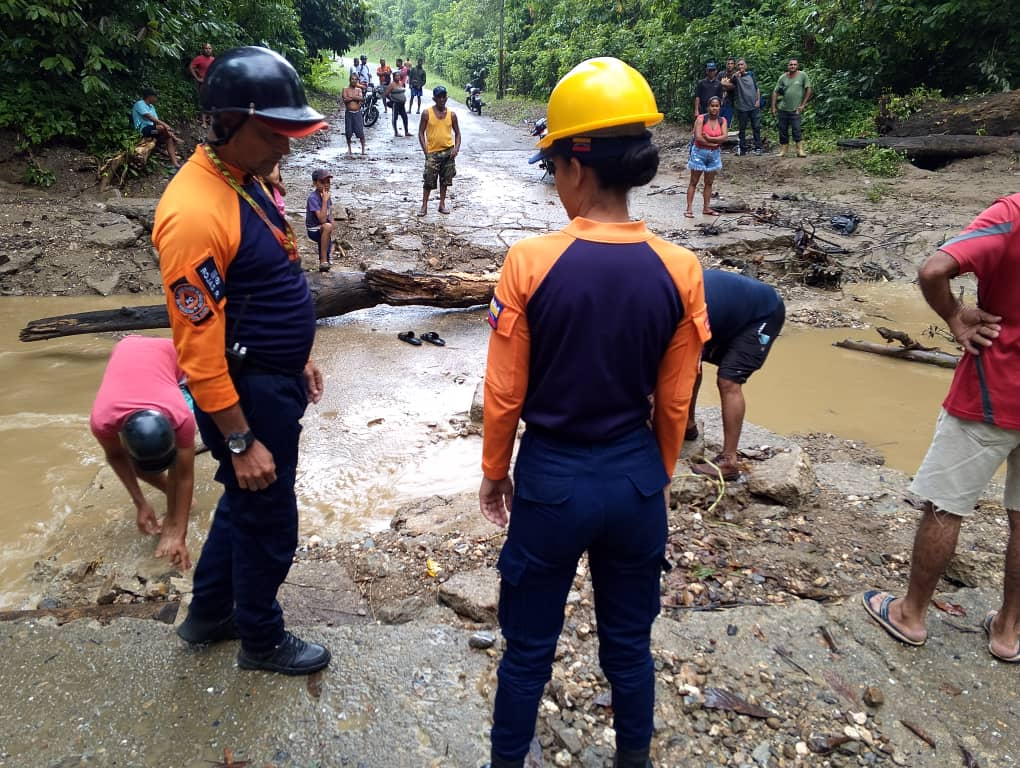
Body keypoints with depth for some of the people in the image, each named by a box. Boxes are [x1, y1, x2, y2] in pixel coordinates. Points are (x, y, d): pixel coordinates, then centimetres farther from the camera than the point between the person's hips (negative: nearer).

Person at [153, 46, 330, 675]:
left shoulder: (247, 180, 5)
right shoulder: (196, 212, -25)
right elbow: (199, 345, -24)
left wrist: (298, 358, 19)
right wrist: (241, 441, -20)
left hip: (275, 381, 10)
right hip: (244, 395, -9)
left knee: (245, 505, 24)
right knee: (270, 525, 10)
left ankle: (210, 614, 46)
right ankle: (262, 640, 34)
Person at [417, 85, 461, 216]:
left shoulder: (451, 114, 3)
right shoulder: (427, 113, -4)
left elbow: (457, 133, 9)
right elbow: (421, 133, -2)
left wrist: (456, 148, -7)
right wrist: (426, 151, -10)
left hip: (448, 152, 3)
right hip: (433, 152, -2)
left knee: (445, 180, 10)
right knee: (429, 180, -3)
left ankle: (442, 204, 21)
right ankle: (424, 206, 5)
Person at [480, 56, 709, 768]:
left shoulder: (531, 263, -17)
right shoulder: (679, 270, -10)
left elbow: (505, 395, -10)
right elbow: (674, 402, -1)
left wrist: (495, 472, 7)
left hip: (551, 477, -2)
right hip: (637, 476, 3)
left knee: (529, 647, 18)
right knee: (630, 641, 23)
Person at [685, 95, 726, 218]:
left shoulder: (722, 121, 1)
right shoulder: (701, 119, -11)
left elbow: (724, 137, -11)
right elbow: (698, 137, -21)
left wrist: (709, 138, -21)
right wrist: (714, 143, -15)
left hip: (714, 154, 4)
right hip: (699, 152, -4)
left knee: (709, 182, 10)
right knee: (693, 182, 0)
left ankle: (707, 208, 16)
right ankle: (689, 208, -1)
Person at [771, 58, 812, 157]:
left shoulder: (802, 75, -3)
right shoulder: (783, 77, 4)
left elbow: (808, 90, -1)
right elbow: (775, 92, 6)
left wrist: (803, 105, -3)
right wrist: (773, 107, 1)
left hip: (795, 109, -4)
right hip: (783, 108, 4)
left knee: (796, 130, -11)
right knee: (783, 130, 8)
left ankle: (800, 150, -8)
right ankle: (783, 151, 17)